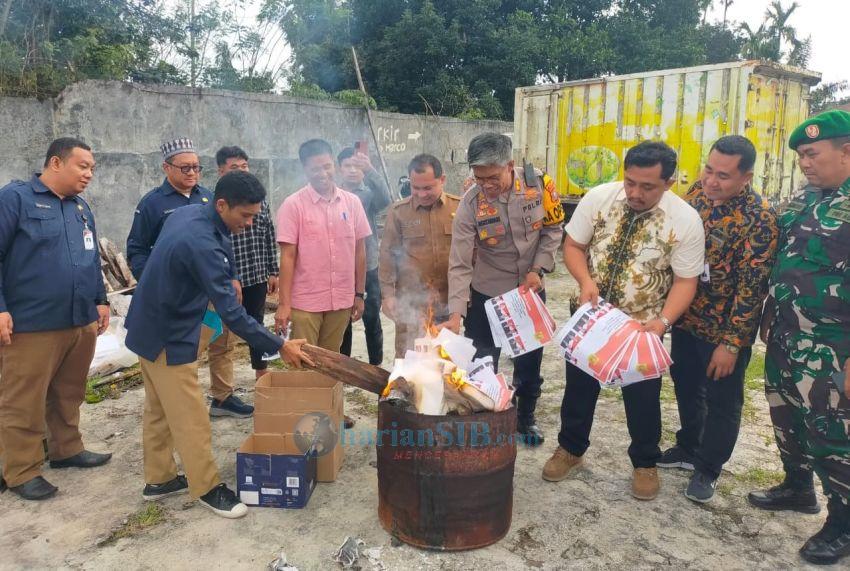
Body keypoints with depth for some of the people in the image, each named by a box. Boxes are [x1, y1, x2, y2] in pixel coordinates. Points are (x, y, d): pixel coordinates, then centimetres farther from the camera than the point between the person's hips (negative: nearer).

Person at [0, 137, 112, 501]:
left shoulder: (81, 207, 15)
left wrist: (100, 300, 18)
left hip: (81, 322, 7)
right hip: (31, 325, -6)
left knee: (69, 396, 17)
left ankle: (67, 450, 32)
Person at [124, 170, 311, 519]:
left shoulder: (188, 213, -1)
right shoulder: (202, 244, -31)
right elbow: (231, 313, -31)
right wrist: (279, 347, -25)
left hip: (152, 327, 10)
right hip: (169, 338, -10)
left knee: (159, 409, 18)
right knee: (190, 418, 1)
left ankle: (158, 479, 31)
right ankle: (206, 487, 15)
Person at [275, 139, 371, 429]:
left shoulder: (352, 202, 3)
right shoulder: (293, 205, -8)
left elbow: (359, 250, 8)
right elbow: (287, 257, -9)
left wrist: (359, 294, 7)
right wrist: (283, 304, -13)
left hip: (341, 299, 4)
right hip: (305, 301, -3)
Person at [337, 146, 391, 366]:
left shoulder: (370, 195, -1)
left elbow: (385, 199, -25)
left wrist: (370, 169, -39)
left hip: (369, 268, -1)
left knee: (372, 320, 7)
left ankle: (376, 365, 21)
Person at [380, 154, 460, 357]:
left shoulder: (459, 207, 0)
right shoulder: (398, 212, -2)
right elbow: (388, 255, 3)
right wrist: (388, 294, -1)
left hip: (450, 301, 1)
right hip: (411, 302, -1)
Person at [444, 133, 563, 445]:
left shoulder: (538, 184, -16)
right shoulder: (470, 203, -21)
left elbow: (553, 229, -1)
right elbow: (460, 263, -22)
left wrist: (538, 269, -12)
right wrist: (456, 313, -29)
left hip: (530, 291, 2)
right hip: (486, 294, -2)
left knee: (530, 361, 17)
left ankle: (526, 417, 40)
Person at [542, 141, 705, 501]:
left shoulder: (685, 220, -16)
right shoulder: (598, 197, -12)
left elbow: (685, 280, -11)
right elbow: (573, 245, -2)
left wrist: (663, 321, -26)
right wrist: (585, 281, -21)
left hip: (642, 326, -1)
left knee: (643, 397, 12)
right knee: (579, 386, 15)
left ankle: (645, 463, 38)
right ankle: (570, 448, 40)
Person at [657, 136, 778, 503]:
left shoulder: (759, 219, -21)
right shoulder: (697, 193, -2)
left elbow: (751, 287, -21)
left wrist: (730, 343, -20)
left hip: (724, 329, -6)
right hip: (685, 317, 6)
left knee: (721, 401, 12)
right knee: (686, 387, 21)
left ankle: (708, 468, 31)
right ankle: (688, 448, 43)